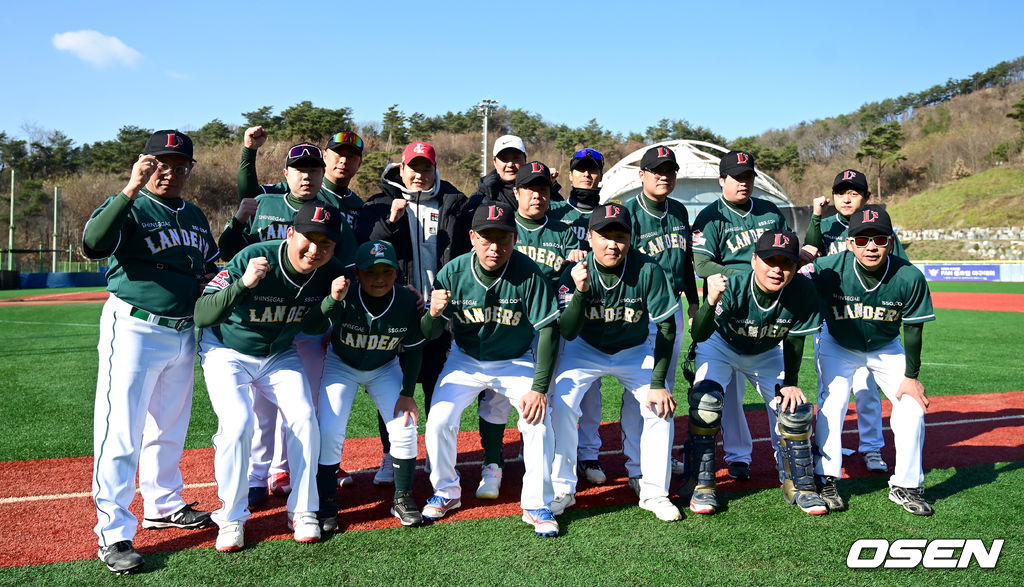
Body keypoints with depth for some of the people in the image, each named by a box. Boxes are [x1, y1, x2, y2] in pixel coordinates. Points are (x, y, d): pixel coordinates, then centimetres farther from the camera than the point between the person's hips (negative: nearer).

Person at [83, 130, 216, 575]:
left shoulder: (194, 216, 14)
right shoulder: (129, 206, -7)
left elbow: (212, 264, 26)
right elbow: (93, 244, -26)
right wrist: (131, 189, -32)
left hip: (184, 333, 7)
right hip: (134, 331, -7)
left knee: (170, 428, 19)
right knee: (121, 433, -5)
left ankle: (164, 506, 34)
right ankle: (114, 535, 2)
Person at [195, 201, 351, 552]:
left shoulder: (332, 272, -17)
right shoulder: (253, 258, -31)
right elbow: (202, 316, -36)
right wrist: (244, 284, -52)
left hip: (280, 354, 4)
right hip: (227, 351, -3)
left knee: (304, 418, -11)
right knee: (237, 423, -20)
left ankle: (303, 512, 6)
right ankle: (232, 518, -1)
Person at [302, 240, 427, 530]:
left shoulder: (407, 302, -22)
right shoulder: (346, 299, -29)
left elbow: (414, 350, -8)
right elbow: (309, 328, -42)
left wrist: (407, 393, -11)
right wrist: (333, 300, -58)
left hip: (385, 368, 2)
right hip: (342, 365, -1)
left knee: (405, 429, -9)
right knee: (328, 431, -15)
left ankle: (403, 500, 12)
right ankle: (327, 504, 4)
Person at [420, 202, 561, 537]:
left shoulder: (528, 274, -24)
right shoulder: (453, 273, -19)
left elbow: (548, 330, -19)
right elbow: (429, 333, -12)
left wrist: (539, 388, -24)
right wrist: (434, 314, -37)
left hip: (517, 362, -1)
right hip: (466, 361, 2)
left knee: (539, 422, -18)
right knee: (438, 422, -11)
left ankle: (537, 506, 2)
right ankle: (446, 492, 16)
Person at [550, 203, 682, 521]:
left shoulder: (648, 270, -24)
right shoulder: (576, 272, -23)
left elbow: (666, 328, -16)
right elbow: (568, 333, -26)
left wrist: (658, 383, -19)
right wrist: (580, 292, -43)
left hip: (635, 352, 1)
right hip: (586, 350, 0)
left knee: (661, 407, -14)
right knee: (561, 404, -18)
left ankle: (654, 492, 4)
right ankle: (562, 489, 0)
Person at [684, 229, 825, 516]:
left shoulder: (803, 292, -28)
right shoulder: (733, 286, -37)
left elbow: (794, 339, -10)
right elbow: (699, 336, -47)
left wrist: (790, 383, -8)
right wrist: (712, 302, -65)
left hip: (767, 354, 3)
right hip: (720, 345, -3)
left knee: (795, 407, -8)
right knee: (705, 398, -25)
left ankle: (798, 485, 15)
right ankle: (701, 485, -10)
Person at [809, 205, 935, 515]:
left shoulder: (909, 277, -26)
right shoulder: (830, 269, -30)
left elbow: (914, 329, -14)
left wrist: (911, 376, -11)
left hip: (887, 348, 2)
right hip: (838, 345, -1)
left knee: (913, 405, -7)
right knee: (832, 401, -17)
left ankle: (905, 486, 10)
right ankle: (826, 480, -1)